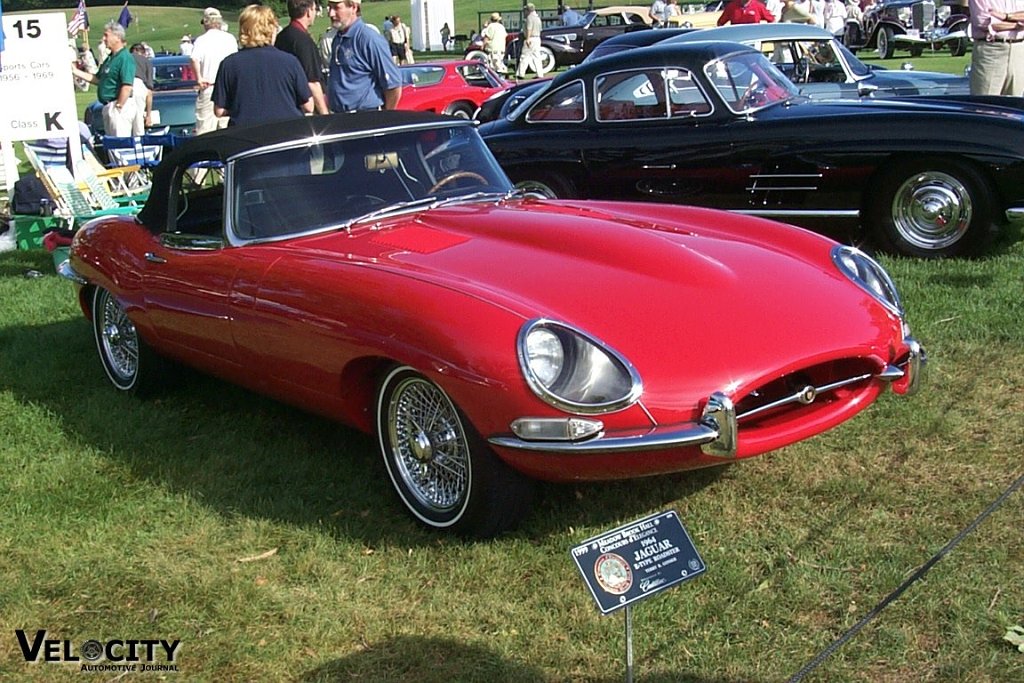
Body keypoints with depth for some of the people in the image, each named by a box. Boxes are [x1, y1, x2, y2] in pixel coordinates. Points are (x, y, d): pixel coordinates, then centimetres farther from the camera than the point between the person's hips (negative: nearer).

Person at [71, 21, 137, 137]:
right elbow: (97, 79, 22)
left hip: (120, 106, -11)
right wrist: (76, 72, 17)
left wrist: (118, 107, -22)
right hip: (108, 106, 11)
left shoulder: (125, 58, -14)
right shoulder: (110, 59, 18)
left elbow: (127, 87, -22)